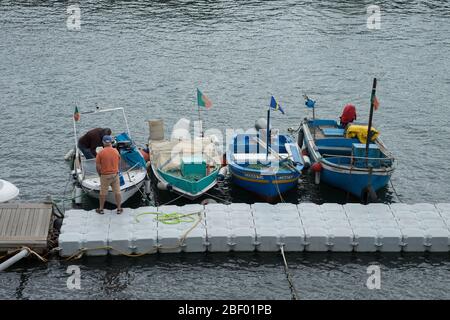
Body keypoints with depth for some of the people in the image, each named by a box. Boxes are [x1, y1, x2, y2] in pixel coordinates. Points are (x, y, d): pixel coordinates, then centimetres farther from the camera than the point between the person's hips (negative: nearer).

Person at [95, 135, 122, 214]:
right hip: (115, 174, 2)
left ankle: (101, 209, 21)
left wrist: (100, 174, 7)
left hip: (105, 175, -2)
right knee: (117, 192, 9)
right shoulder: (116, 151, -4)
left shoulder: (101, 153, -13)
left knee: (103, 193, 10)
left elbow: (98, 166, -9)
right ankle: (119, 209, 16)